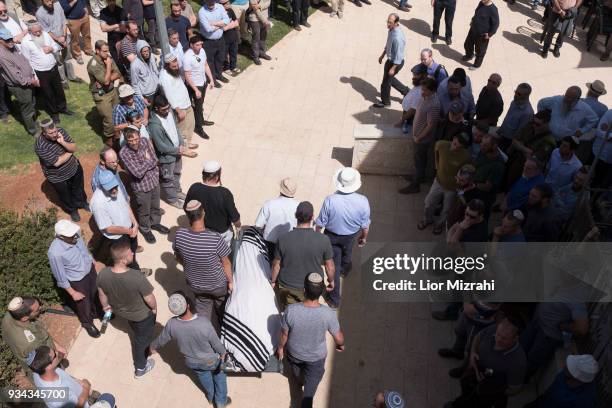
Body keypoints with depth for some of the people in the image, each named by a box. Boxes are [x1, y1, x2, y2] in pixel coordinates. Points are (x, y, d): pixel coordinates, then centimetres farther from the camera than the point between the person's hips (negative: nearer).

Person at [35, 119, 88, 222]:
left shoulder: (61, 131, -19)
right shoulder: (40, 146, -35)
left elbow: (74, 148, -15)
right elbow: (57, 162, -33)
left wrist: (62, 142, -34)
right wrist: (70, 152, -20)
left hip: (74, 168, 4)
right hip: (58, 178, -4)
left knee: (79, 188, 30)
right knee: (65, 196, 23)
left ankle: (82, 202, 60)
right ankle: (72, 210, 52)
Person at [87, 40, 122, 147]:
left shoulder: (108, 58, -1)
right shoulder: (93, 64, -23)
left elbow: (118, 74, -2)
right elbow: (106, 81, -27)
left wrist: (108, 79, -20)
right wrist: (108, 66, -20)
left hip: (112, 90, 7)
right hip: (101, 95, -6)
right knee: (110, 118, -2)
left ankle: (115, 134, 33)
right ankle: (109, 139, 20)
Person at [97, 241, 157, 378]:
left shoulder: (103, 274, -28)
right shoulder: (137, 277, -42)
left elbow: (102, 295, -7)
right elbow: (150, 299, -26)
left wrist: (106, 306, 15)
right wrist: (154, 308, -3)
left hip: (120, 310, 5)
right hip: (142, 314, -5)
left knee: (137, 332, 37)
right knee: (142, 338, 24)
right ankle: (140, 368, 49)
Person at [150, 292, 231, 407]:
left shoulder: (172, 324, -30)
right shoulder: (204, 324, -40)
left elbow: (162, 339, -8)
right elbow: (216, 343, -22)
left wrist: (153, 347, 16)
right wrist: (223, 352, 1)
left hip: (191, 361, 3)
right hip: (211, 361, -3)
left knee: (202, 373, 35)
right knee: (219, 372, 30)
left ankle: (211, 397, 59)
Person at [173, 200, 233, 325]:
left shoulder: (179, 235, -26)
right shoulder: (215, 238, -36)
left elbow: (178, 257, -6)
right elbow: (226, 263, -20)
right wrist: (231, 281, -2)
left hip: (195, 284, 2)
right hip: (218, 284, -2)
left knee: (203, 307, 31)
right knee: (222, 306, 31)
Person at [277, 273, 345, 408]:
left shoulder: (291, 310, -34)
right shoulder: (328, 314, -34)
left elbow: (284, 334, -16)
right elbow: (338, 338, -17)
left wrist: (280, 347, 5)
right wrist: (340, 345, 7)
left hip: (294, 353, 2)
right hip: (317, 356, -2)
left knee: (296, 371, 37)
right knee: (310, 385, 27)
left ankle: (300, 385, 67)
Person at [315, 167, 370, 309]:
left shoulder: (330, 201, -35)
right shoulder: (363, 201, -30)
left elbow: (321, 223, -19)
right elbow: (365, 225, -14)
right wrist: (364, 238, 6)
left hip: (332, 236, -2)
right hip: (351, 235, 2)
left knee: (334, 265, 17)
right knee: (347, 253, 35)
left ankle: (334, 299, 30)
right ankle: (345, 270, 68)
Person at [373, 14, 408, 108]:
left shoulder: (398, 37, -33)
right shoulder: (391, 30, -5)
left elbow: (398, 55, -27)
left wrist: (393, 69, -22)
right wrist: (382, 55, 20)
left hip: (395, 62, -9)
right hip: (390, 59, 9)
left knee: (386, 81, 10)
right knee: (390, 78, 27)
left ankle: (385, 102, 33)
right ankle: (405, 91, 44)